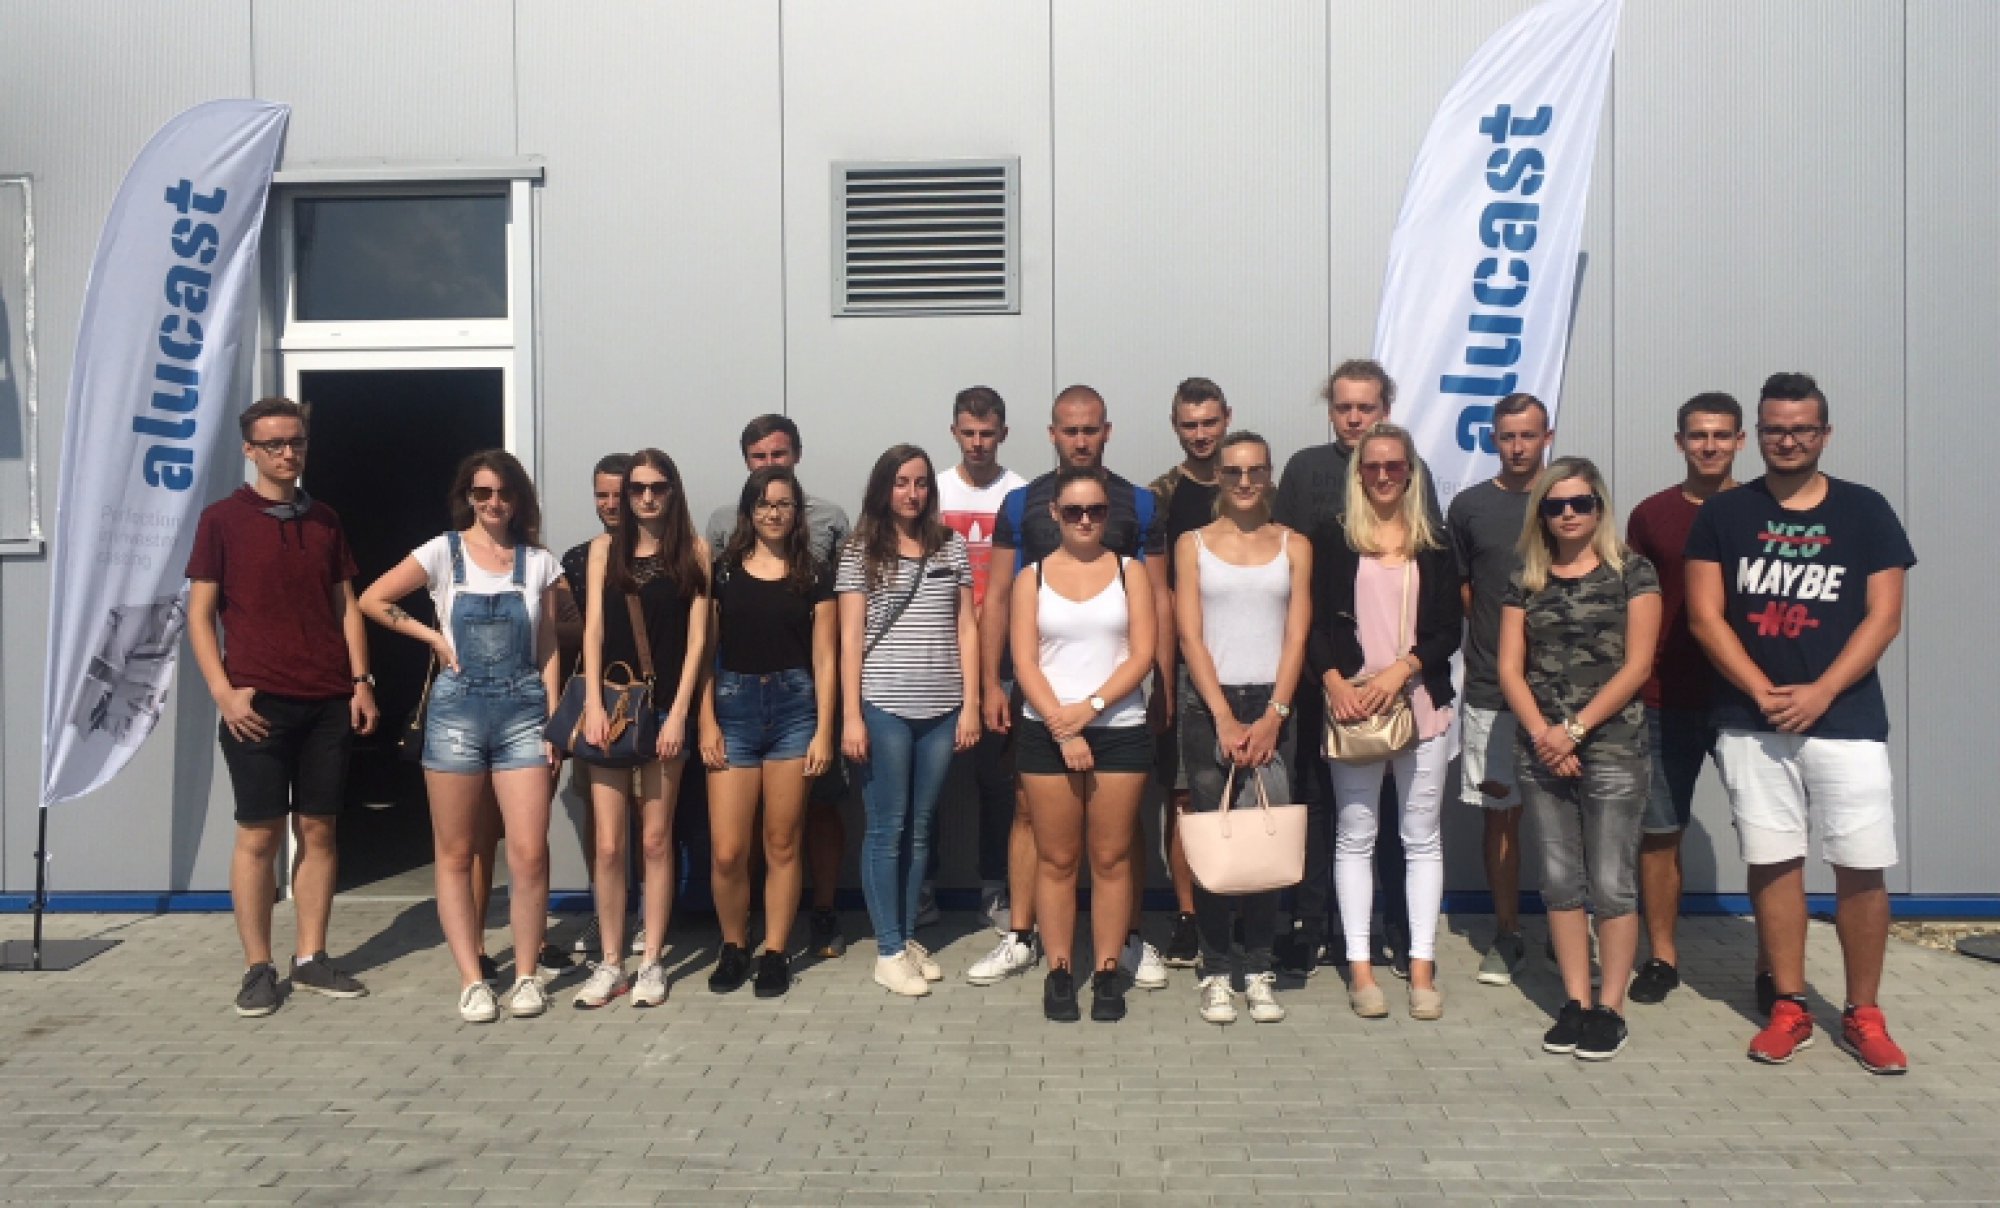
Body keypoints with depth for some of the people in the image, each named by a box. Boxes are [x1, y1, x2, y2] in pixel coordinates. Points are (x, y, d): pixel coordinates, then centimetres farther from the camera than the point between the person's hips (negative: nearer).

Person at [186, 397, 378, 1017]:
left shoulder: (325, 520, 13)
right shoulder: (222, 518, 2)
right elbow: (199, 613, 0)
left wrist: (361, 681, 4)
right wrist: (223, 691, -10)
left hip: (328, 703, 4)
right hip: (258, 703, -3)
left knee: (319, 830, 7)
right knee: (258, 834, 1)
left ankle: (311, 959, 16)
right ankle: (258, 968, 11)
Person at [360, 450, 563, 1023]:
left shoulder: (539, 562, 6)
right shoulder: (442, 552, 1)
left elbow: (547, 651, 7)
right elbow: (372, 600, 4)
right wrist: (433, 638, -2)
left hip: (522, 709, 1)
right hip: (457, 707, 0)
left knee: (529, 852, -5)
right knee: (456, 854, 3)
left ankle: (526, 975, 9)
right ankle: (472, 979, 13)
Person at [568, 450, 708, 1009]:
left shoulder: (695, 551, 4)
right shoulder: (605, 548, 8)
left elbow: (696, 637, 0)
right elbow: (593, 629, 3)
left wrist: (679, 712, -8)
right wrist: (593, 704, -8)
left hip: (666, 709, -1)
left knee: (655, 841, 5)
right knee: (608, 845, 0)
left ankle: (651, 961, 14)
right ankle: (610, 963, 11)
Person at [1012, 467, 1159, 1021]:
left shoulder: (1130, 571, 7)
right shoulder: (1032, 576, 7)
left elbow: (1142, 654, -2)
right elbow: (1024, 662, -1)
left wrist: (1090, 707, -13)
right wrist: (1062, 726, -11)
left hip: (1119, 730, 0)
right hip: (1046, 732, 0)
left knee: (1111, 857, 3)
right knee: (1056, 859, 4)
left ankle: (1108, 972, 13)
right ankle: (1058, 972, 13)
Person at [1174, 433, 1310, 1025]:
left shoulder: (1293, 546, 10)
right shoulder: (1192, 544, 7)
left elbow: (1296, 637, 3)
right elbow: (1190, 636, -1)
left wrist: (1273, 716, -9)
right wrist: (1224, 718, -10)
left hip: (1271, 704, 1)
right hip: (1207, 704, 0)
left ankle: (1258, 969, 8)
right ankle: (1215, 971, 8)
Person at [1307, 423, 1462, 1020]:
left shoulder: (1434, 544, 9)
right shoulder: (1333, 540, 5)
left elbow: (1449, 628, 4)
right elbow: (1315, 623, 1)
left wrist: (1401, 669, -11)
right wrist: (1336, 684, -13)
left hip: (1422, 704, 1)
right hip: (1351, 705, -1)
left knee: (1422, 836, 4)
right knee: (1355, 836, 2)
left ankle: (1422, 967, 11)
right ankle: (1360, 967, 9)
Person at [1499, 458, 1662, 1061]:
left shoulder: (1632, 571, 0)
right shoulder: (1525, 580, 9)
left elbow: (1636, 665, -6)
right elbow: (1510, 667, 4)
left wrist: (1575, 729, -12)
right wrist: (1542, 733, -10)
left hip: (1612, 747, -3)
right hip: (1540, 750, 4)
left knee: (1611, 881, 0)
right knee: (1560, 879, 8)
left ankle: (1610, 1008, 11)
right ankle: (1575, 1002, 18)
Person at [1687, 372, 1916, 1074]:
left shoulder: (1865, 512, 4)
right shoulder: (1723, 515, 4)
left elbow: (1884, 617, -1)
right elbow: (1704, 617, -1)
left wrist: (1820, 692, -12)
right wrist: (1765, 694, -11)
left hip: (1846, 720, 0)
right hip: (1752, 722, 1)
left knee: (1861, 868, 1)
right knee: (1773, 863, 5)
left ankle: (1863, 1014, 15)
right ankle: (1790, 1008, 16)